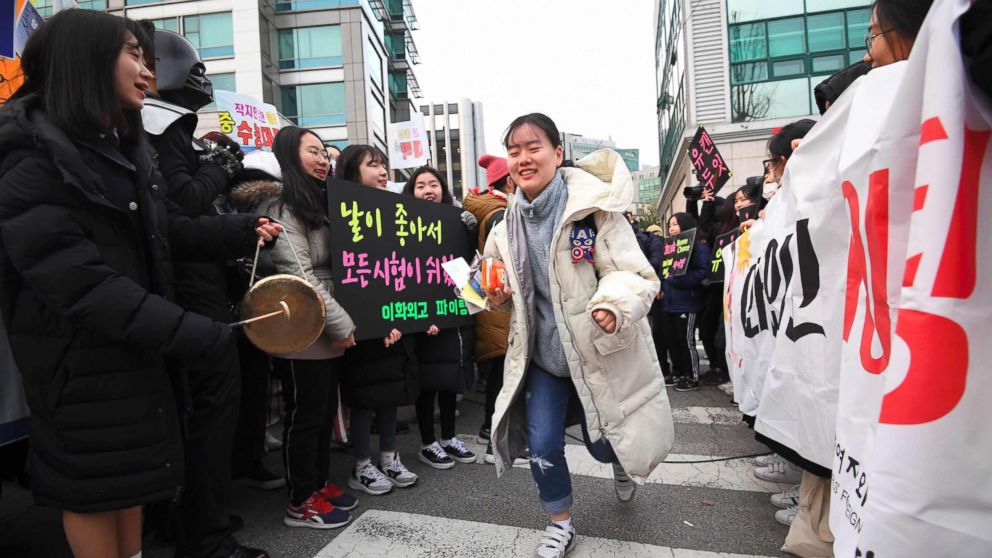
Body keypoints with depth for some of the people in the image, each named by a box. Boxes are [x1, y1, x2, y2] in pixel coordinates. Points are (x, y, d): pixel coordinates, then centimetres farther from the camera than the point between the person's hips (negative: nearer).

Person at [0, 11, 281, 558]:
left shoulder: (124, 147, 9)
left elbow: (167, 231, 10)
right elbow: (80, 283, -28)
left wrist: (243, 231, -5)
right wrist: (200, 336, -33)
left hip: (134, 346, 8)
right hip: (79, 357, -8)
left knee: (132, 470, 20)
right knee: (94, 483, 9)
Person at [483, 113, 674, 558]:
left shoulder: (593, 206, -17)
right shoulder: (508, 224, -1)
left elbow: (636, 274, -19)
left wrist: (614, 306, -39)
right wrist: (500, 295, -8)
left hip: (600, 349, -3)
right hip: (543, 351, 4)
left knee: (601, 444, 12)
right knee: (542, 445, 2)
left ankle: (621, 460, 52)